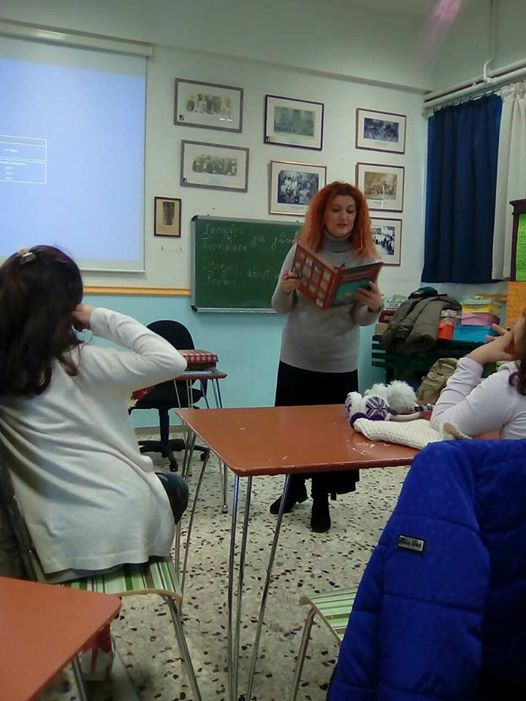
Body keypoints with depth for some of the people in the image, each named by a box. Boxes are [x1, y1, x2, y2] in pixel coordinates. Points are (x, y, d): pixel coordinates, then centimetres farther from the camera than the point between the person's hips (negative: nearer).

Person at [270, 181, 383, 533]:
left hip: (340, 363, -1)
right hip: (296, 358, 2)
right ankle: (295, 487, 35)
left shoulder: (366, 256, -5)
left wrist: (374, 306, -29)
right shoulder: (301, 250, -2)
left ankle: (322, 500, 25)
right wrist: (285, 289, -22)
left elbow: (362, 320, -8)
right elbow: (281, 307, -1)